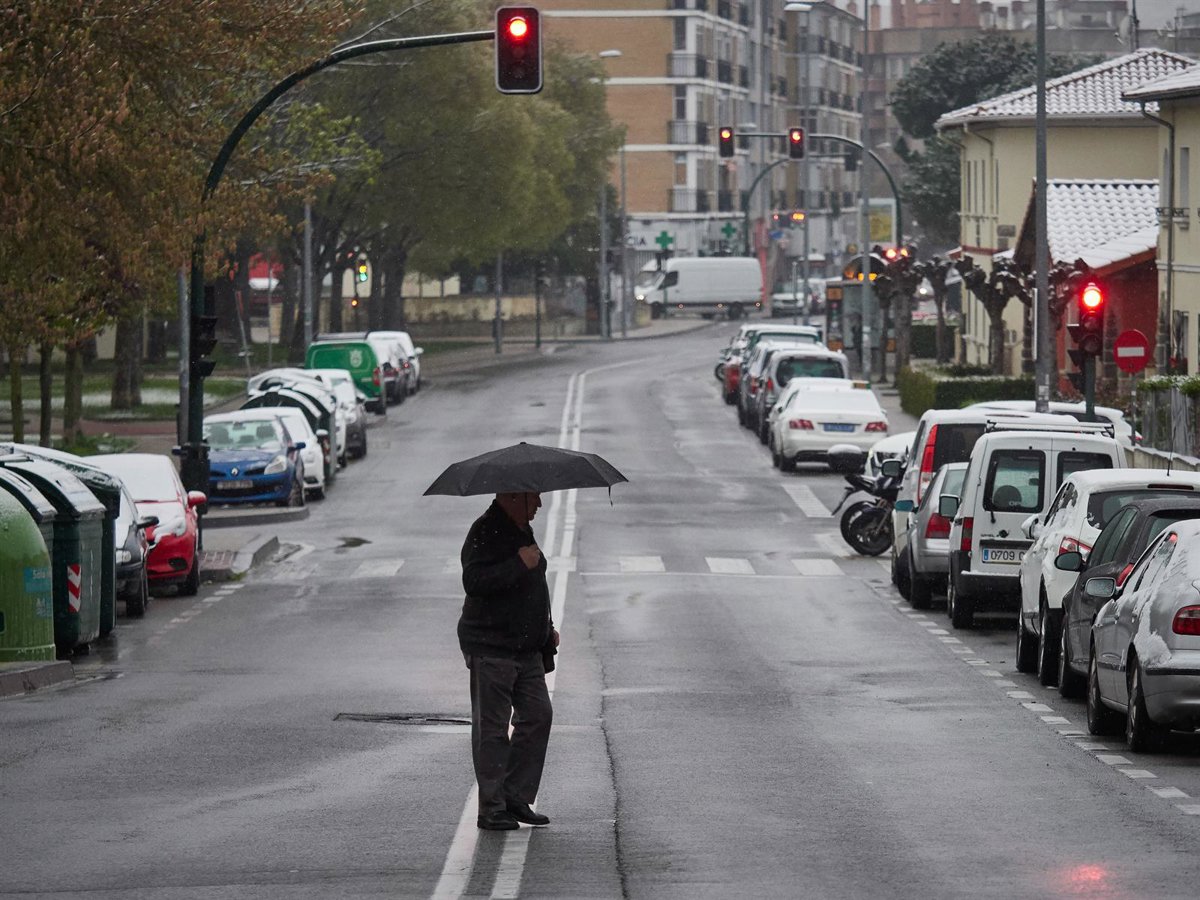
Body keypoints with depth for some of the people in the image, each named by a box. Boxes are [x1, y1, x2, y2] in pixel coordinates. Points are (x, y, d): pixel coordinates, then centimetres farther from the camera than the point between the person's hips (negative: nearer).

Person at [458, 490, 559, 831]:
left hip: (527, 649, 9)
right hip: (491, 649, -9)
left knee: (538, 715, 4)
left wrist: (546, 627, 25)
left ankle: (516, 797, 12)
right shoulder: (485, 532, -15)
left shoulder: (521, 530, 15)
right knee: (491, 728, -3)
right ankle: (491, 808, 1)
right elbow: (474, 582, -29)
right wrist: (519, 564, -30)